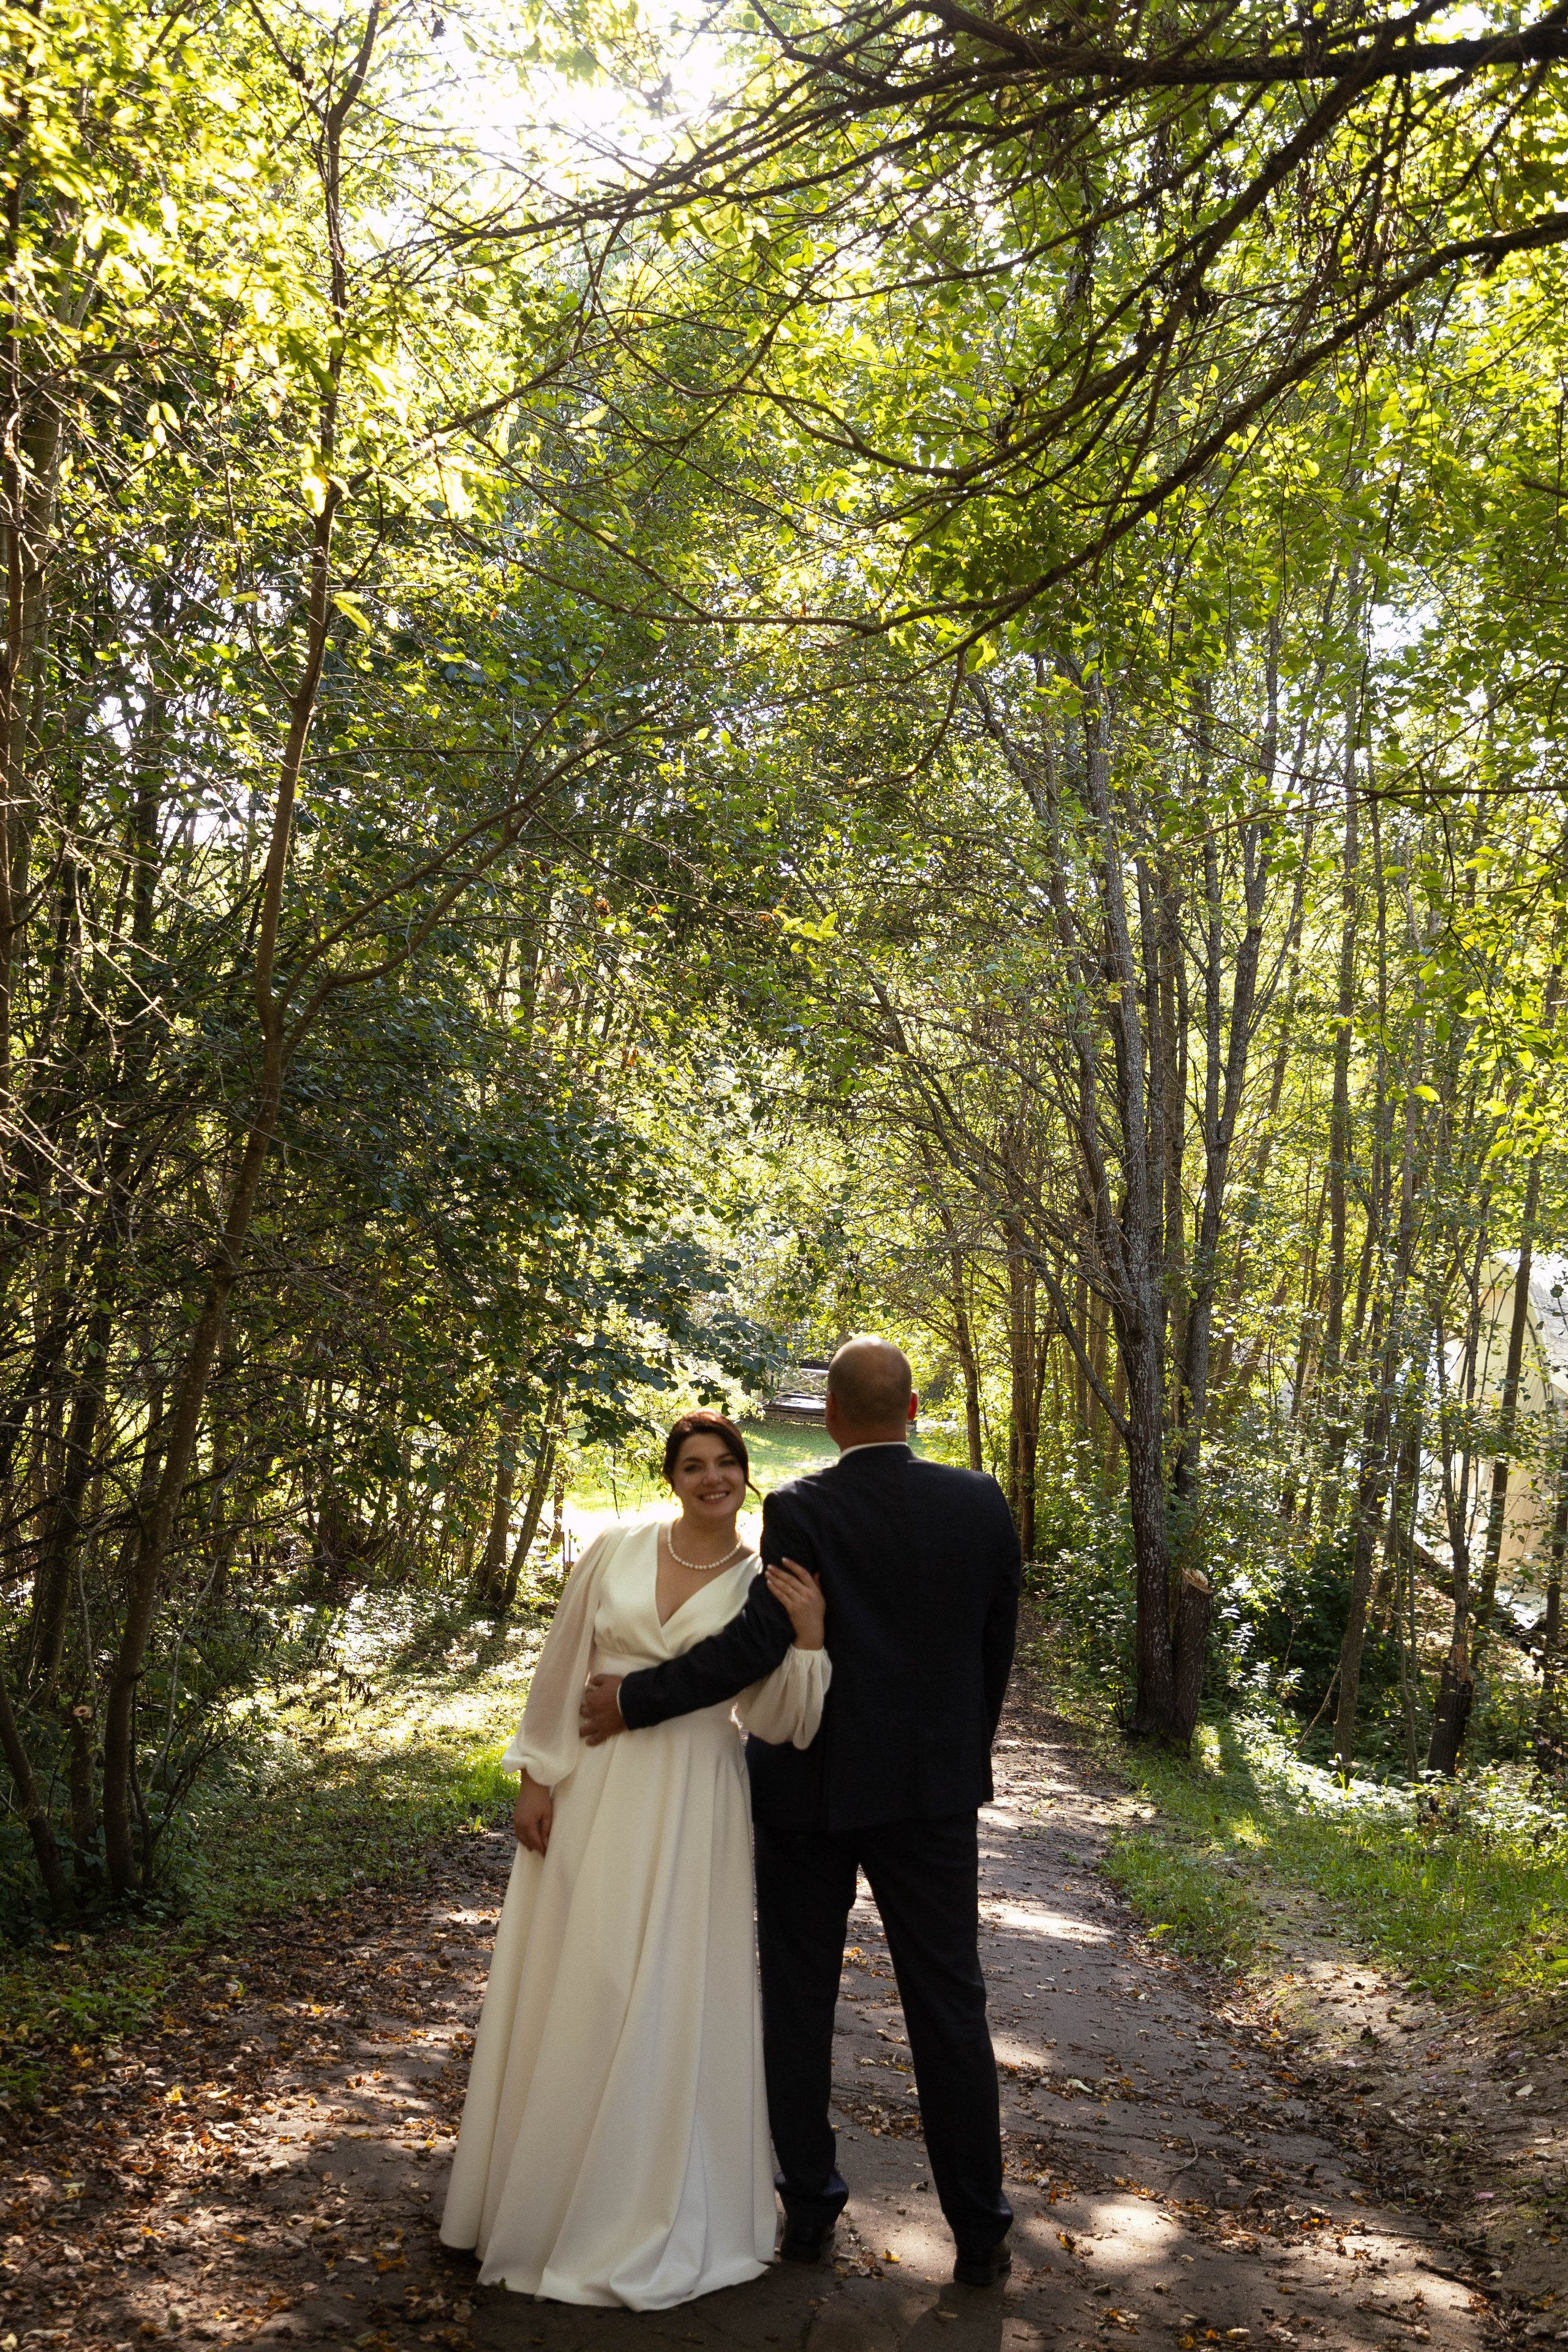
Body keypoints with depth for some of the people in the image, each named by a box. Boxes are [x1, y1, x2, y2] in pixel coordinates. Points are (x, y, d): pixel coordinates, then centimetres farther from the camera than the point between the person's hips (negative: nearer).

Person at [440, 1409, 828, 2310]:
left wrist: (808, 1635, -17)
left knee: (671, 1998, 5)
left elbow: (771, 1721, -4)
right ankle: (548, 2189, 31)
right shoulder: (614, 1552, 0)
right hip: (591, 1793, 1)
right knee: (571, 1989, 9)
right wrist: (535, 1777, 2)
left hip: (693, 1809, -1)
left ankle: (654, 2209, 24)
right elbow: (561, 1669, 5)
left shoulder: (766, 1582, -1)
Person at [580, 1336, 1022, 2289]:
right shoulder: (981, 1504, -4)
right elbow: (998, 1647, 3)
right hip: (934, 1784, 2)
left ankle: (809, 2207, 26)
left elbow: (758, 1641, -22)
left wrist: (635, 1699, -13)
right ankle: (980, 2229, 18)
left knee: (799, 1999, 14)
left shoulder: (801, 1511, -15)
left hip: (812, 1783, -2)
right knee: (949, 2005, 11)